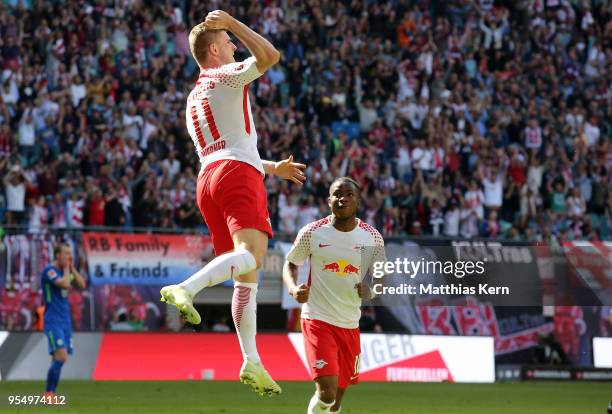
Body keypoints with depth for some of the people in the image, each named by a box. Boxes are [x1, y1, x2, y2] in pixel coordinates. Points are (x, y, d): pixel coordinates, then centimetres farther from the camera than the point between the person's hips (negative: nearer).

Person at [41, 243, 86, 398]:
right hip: (53, 322, -8)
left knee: (58, 359, 7)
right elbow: (65, 284, -25)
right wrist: (66, 268, -10)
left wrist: (72, 267, 3)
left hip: (65, 321, 8)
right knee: (61, 357, -19)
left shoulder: (65, 271, 13)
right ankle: (49, 393, -14)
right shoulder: (49, 270, -11)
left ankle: (50, 394, 12)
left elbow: (81, 284, 8)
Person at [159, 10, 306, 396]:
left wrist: (273, 168, 44)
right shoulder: (226, 76, 5)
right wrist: (232, 23, 2)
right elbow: (270, 55, -9)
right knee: (249, 256, -25)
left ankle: (252, 362, -4)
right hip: (238, 175, -8)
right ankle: (186, 289, -47)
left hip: (208, 177, 8)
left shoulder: (194, 98, 30)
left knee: (246, 278, 6)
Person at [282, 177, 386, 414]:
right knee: (327, 392, -18)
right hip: (317, 319, -4)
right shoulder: (313, 232, -6)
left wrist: (370, 291, -16)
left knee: (340, 391, 13)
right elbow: (290, 263, 8)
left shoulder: (372, 237, 0)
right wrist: (293, 289, -14)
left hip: (350, 324, 4)